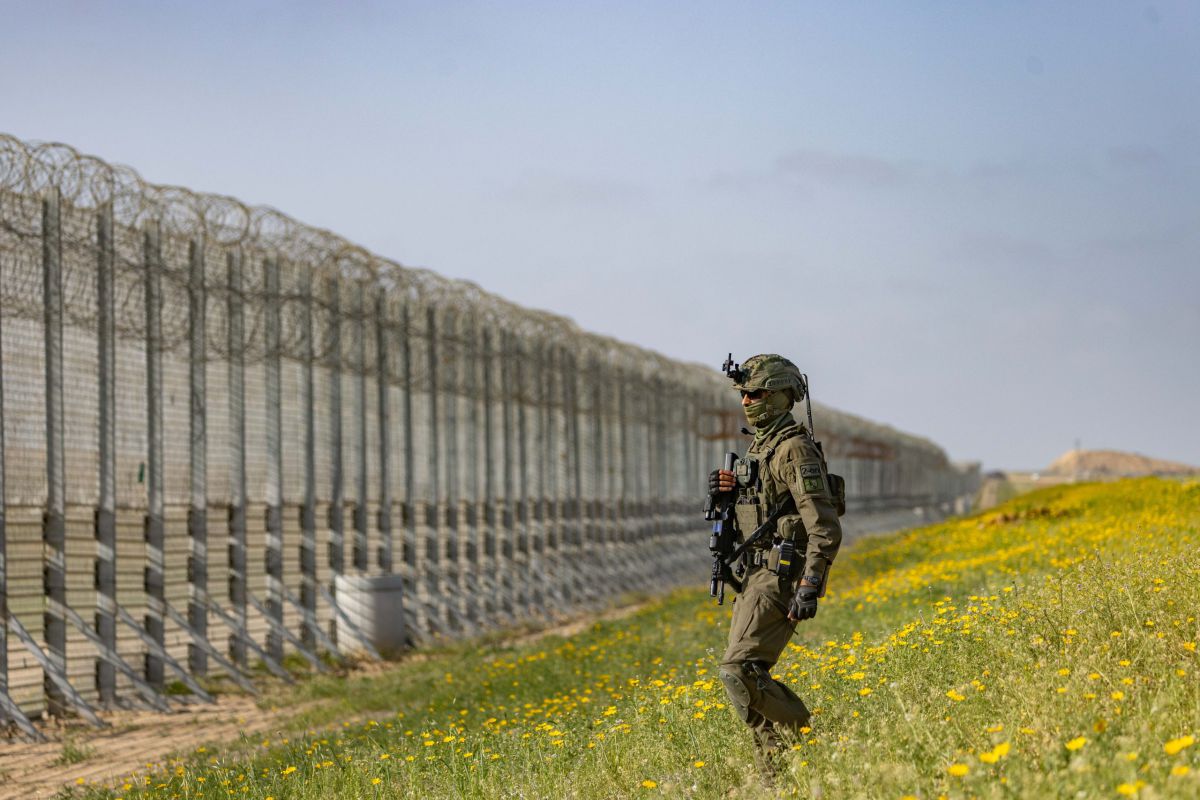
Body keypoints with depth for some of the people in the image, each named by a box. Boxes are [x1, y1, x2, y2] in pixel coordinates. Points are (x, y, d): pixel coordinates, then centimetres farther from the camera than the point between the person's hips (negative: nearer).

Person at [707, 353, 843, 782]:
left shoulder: (795, 449, -13)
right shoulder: (759, 447, 17)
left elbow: (825, 527, -19)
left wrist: (809, 587, -25)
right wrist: (729, 492, 7)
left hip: (781, 575, -10)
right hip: (756, 575, 10)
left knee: (740, 669, -18)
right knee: (749, 677, 7)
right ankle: (775, 773, 11)